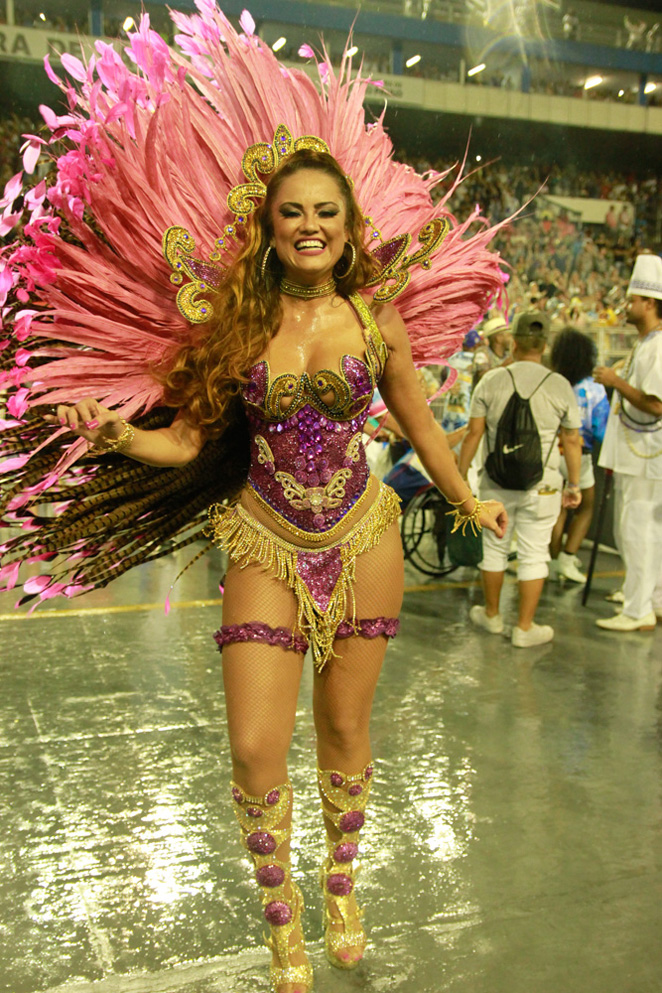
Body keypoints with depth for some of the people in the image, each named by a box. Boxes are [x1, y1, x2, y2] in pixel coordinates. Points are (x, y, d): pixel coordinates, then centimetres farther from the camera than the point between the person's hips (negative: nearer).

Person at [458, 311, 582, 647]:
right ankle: (525, 628, 13)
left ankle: (491, 615, 31)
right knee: (533, 555, 7)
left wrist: (460, 476, 5)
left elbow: (474, 433, -4)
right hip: (540, 486, -1)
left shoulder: (491, 381, -4)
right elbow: (572, 441, 2)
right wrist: (573, 485, 12)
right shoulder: (560, 386, -4)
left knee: (494, 547, 17)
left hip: (496, 483, 1)